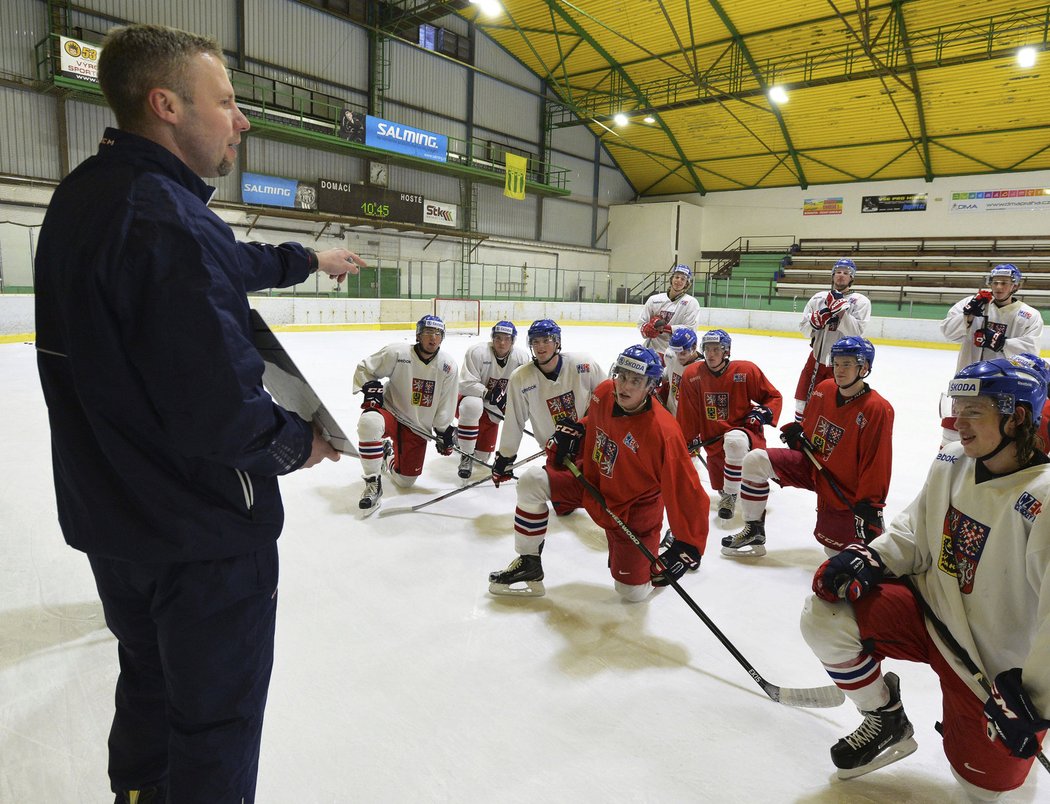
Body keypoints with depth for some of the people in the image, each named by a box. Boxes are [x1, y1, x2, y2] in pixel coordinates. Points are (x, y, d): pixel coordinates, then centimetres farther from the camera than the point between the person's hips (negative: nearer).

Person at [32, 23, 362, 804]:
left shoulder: (84, 198, 4)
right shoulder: (167, 219, -25)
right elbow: (222, 410, -30)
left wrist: (306, 259, 28)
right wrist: (298, 443, -12)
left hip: (109, 514, 9)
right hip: (204, 532, -9)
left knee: (151, 685, 28)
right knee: (216, 720, 11)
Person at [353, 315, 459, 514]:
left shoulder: (449, 367, -7)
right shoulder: (397, 353, -16)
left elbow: (445, 406, 2)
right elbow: (364, 368, -3)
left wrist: (444, 432, 4)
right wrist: (370, 388, -19)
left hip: (418, 427, 3)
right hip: (390, 412, -3)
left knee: (405, 480, 5)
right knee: (369, 422, -39)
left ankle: (389, 454, 41)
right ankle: (373, 484, -22)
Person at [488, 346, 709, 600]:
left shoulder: (663, 431, -31)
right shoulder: (604, 393, -13)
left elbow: (686, 490, -28)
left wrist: (689, 546, -28)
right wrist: (573, 431, -5)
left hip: (632, 510, -5)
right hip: (592, 485, 5)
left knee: (632, 593, -2)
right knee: (531, 482, -14)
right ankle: (529, 564, 3)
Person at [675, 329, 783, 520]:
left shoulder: (746, 370, -10)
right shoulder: (692, 375, -3)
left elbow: (774, 397, 2)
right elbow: (688, 414, 5)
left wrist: (763, 413, -16)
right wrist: (690, 441, 7)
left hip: (745, 431, -4)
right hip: (714, 441, 4)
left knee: (734, 441, -40)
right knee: (720, 486, 11)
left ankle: (730, 495, -20)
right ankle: (725, 493, 53)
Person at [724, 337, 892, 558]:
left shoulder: (878, 409, -21)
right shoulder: (824, 389, -3)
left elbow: (876, 463, -20)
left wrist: (870, 504, -21)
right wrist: (796, 432, -2)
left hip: (843, 487, -5)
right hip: (812, 463, 5)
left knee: (835, 547, -3)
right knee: (754, 460, -15)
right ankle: (754, 531, -2)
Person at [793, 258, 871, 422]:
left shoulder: (861, 301, -5)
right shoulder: (818, 298, 6)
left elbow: (856, 332, -17)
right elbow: (804, 329, 4)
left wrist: (841, 309, -24)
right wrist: (817, 318, -16)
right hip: (817, 358, 4)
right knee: (805, 401, 14)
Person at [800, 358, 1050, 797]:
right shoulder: (951, 460, -7)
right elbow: (916, 531, 5)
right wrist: (870, 558, -13)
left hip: (997, 664, -5)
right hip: (931, 613, 5)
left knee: (983, 782, 6)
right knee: (825, 612, -16)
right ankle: (887, 722, 9)